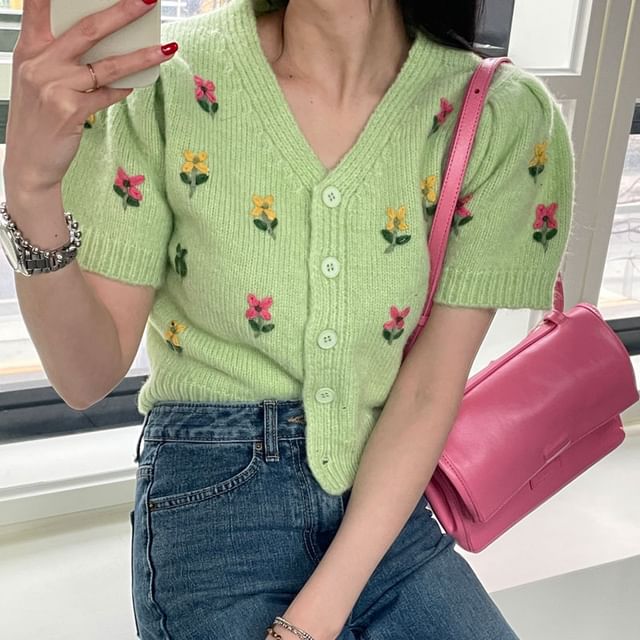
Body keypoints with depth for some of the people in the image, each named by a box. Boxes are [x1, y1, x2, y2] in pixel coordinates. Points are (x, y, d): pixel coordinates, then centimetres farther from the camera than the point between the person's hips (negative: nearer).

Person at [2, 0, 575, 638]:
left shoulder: (505, 119, -10)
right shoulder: (162, 81, -13)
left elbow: (431, 388, -10)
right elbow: (88, 377, -11)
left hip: (385, 494, 2)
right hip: (213, 490, -1)